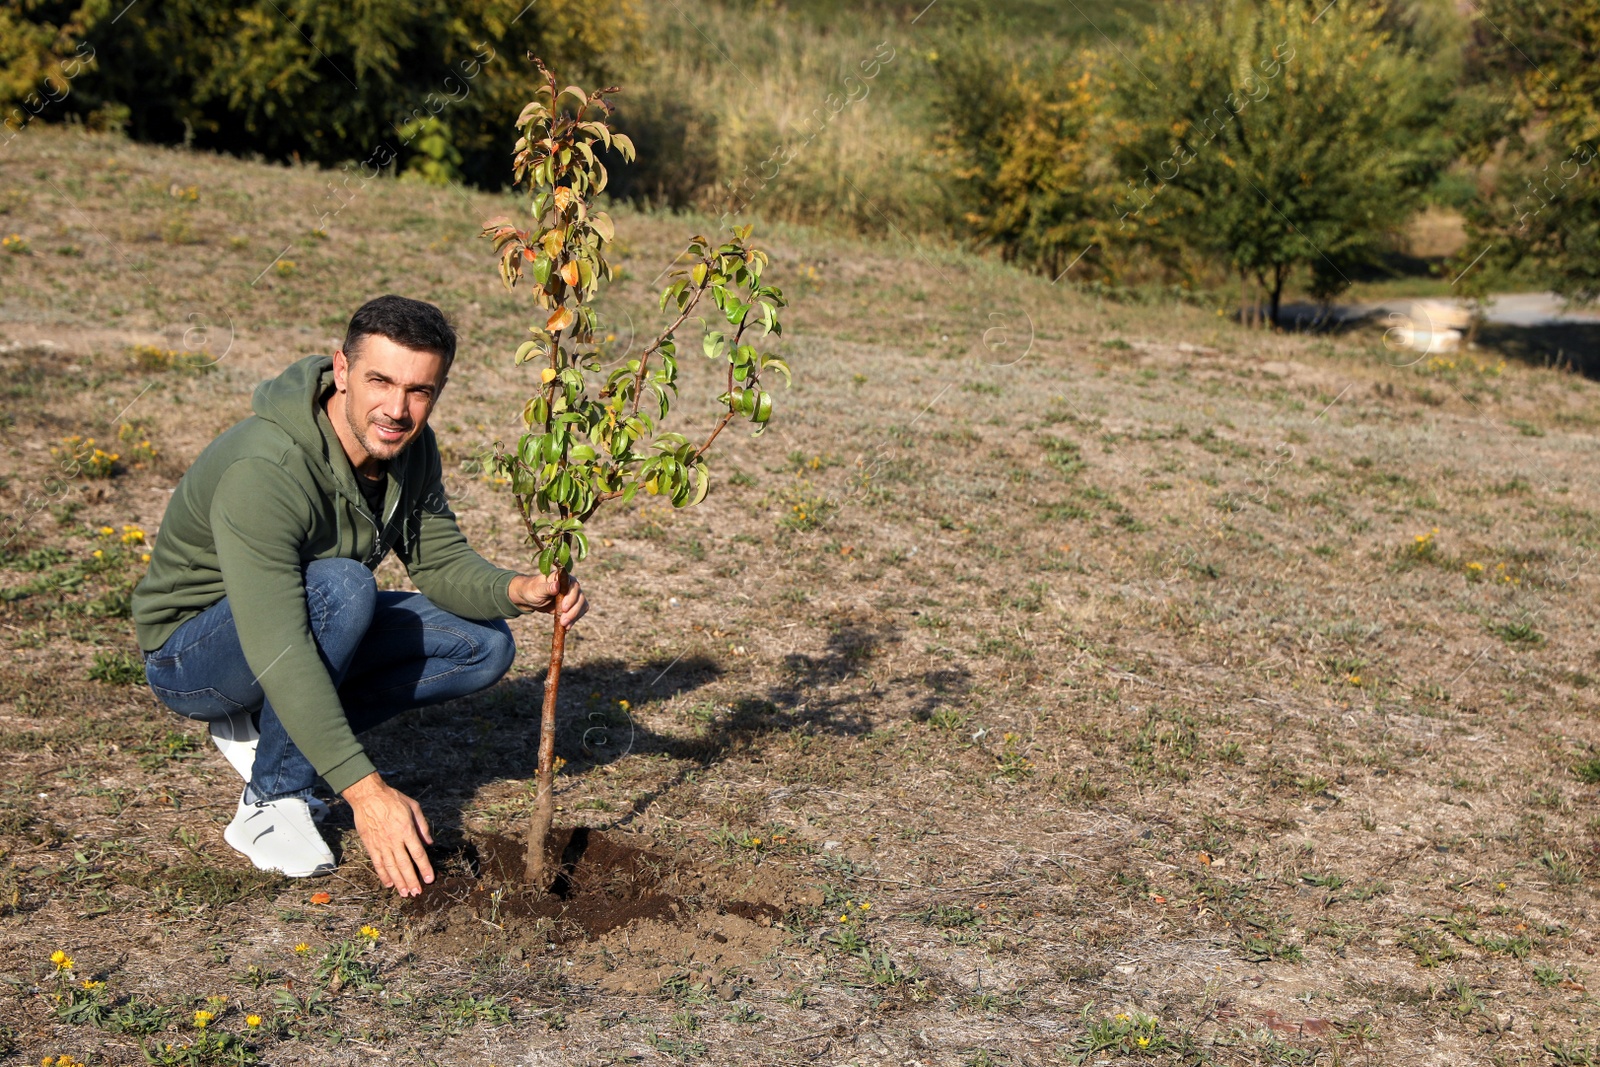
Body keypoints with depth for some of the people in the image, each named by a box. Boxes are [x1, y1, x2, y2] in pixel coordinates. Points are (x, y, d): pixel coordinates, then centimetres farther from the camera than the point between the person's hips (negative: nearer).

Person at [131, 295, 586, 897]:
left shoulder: (410, 448, -9)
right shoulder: (264, 471, -34)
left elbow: (441, 563, -2)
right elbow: (279, 651, -40)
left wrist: (518, 591, -26)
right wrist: (365, 790, -44)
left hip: (308, 623, 8)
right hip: (189, 656, -8)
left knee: (485, 646, -6)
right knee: (342, 585, -35)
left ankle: (261, 730, 1)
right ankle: (270, 804, -19)